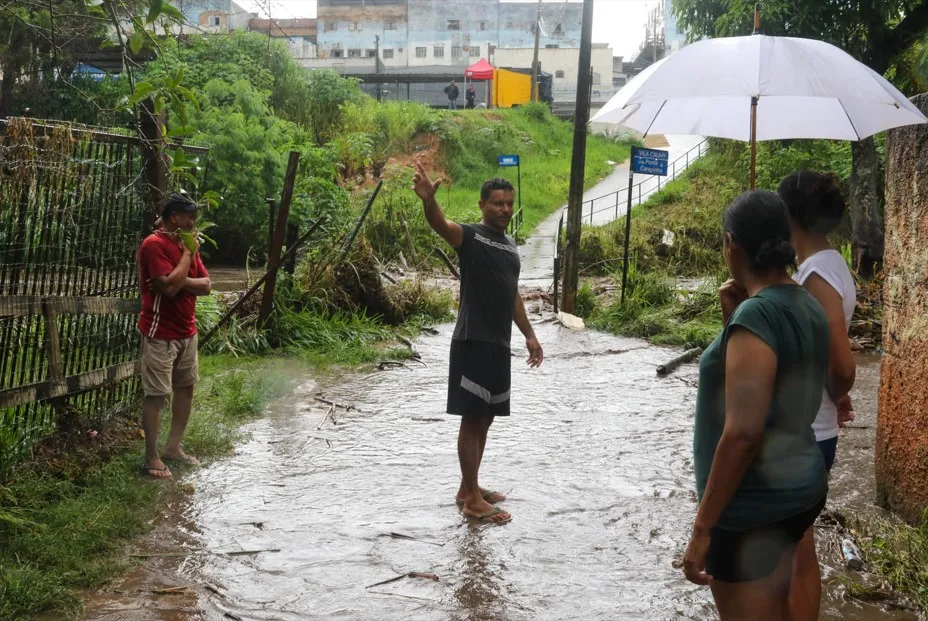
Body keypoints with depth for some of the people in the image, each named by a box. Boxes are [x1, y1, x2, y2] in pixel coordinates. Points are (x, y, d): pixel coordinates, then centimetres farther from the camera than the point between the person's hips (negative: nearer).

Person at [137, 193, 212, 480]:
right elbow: (170, 287, -26)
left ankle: (173, 447, 24)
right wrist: (188, 253, -17)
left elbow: (206, 285, 5)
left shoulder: (187, 244, 10)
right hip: (160, 334, -9)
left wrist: (181, 281, -13)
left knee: (186, 387, 13)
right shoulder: (154, 245, -17)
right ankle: (151, 458, 2)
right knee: (156, 394, -4)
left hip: (187, 331, 9)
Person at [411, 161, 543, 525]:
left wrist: (529, 336, 23)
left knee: (485, 419, 14)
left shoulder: (511, 246, 16)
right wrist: (428, 199, -51)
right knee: (472, 419, -4)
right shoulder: (470, 236, -8)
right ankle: (472, 500, 1)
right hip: (473, 342, -8)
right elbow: (441, 225, -30)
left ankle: (469, 488, 25)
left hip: (499, 344, 8)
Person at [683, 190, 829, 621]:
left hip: (754, 502, -9)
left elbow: (743, 432, -27)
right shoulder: (807, 307, 5)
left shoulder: (757, 314, -22)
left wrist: (703, 527, -21)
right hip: (798, 485, 9)